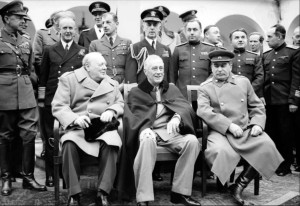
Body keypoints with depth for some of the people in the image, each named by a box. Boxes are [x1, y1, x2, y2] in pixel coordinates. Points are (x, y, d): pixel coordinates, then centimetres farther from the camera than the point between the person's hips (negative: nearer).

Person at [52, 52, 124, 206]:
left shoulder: (112, 83, 22)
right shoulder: (68, 79, 9)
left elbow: (120, 104, 19)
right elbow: (58, 106, -1)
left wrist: (111, 111, -5)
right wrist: (75, 118, -20)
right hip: (77, 128, -2)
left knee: (110, 144, -33)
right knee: (69, 144, -35)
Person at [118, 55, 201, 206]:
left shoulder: (172, 89, 24)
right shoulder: (136, 92, 18)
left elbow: (186, 107, 5)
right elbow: (132, 116, 1)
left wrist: (177, 117, -20)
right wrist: (145, 129, -23)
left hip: (171, 131, 3)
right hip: (148, 131, -2)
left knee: (192, 141, -27)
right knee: (147, 141, -38)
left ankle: (180, 192, -19)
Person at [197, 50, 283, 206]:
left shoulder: (244, 81, 18)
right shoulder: (205, 88, 6)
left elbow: (257, 107, 20)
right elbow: (204, 111, -11)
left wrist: (257, 124, -2)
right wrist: (230, 126, -19)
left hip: (246, 130, 4)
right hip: (220, 132, -3)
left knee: (266, 146, -24)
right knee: (220, 151, -35)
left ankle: (239, 186, -12)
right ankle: (223, 185, -5)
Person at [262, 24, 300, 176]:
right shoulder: (265, 56, 16)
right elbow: (262, 78, 14)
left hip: (284, 102, -4)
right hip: (268, 101, 5)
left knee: (285, 134, 3)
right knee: (270, 132, 8)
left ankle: (285, 165, 14)